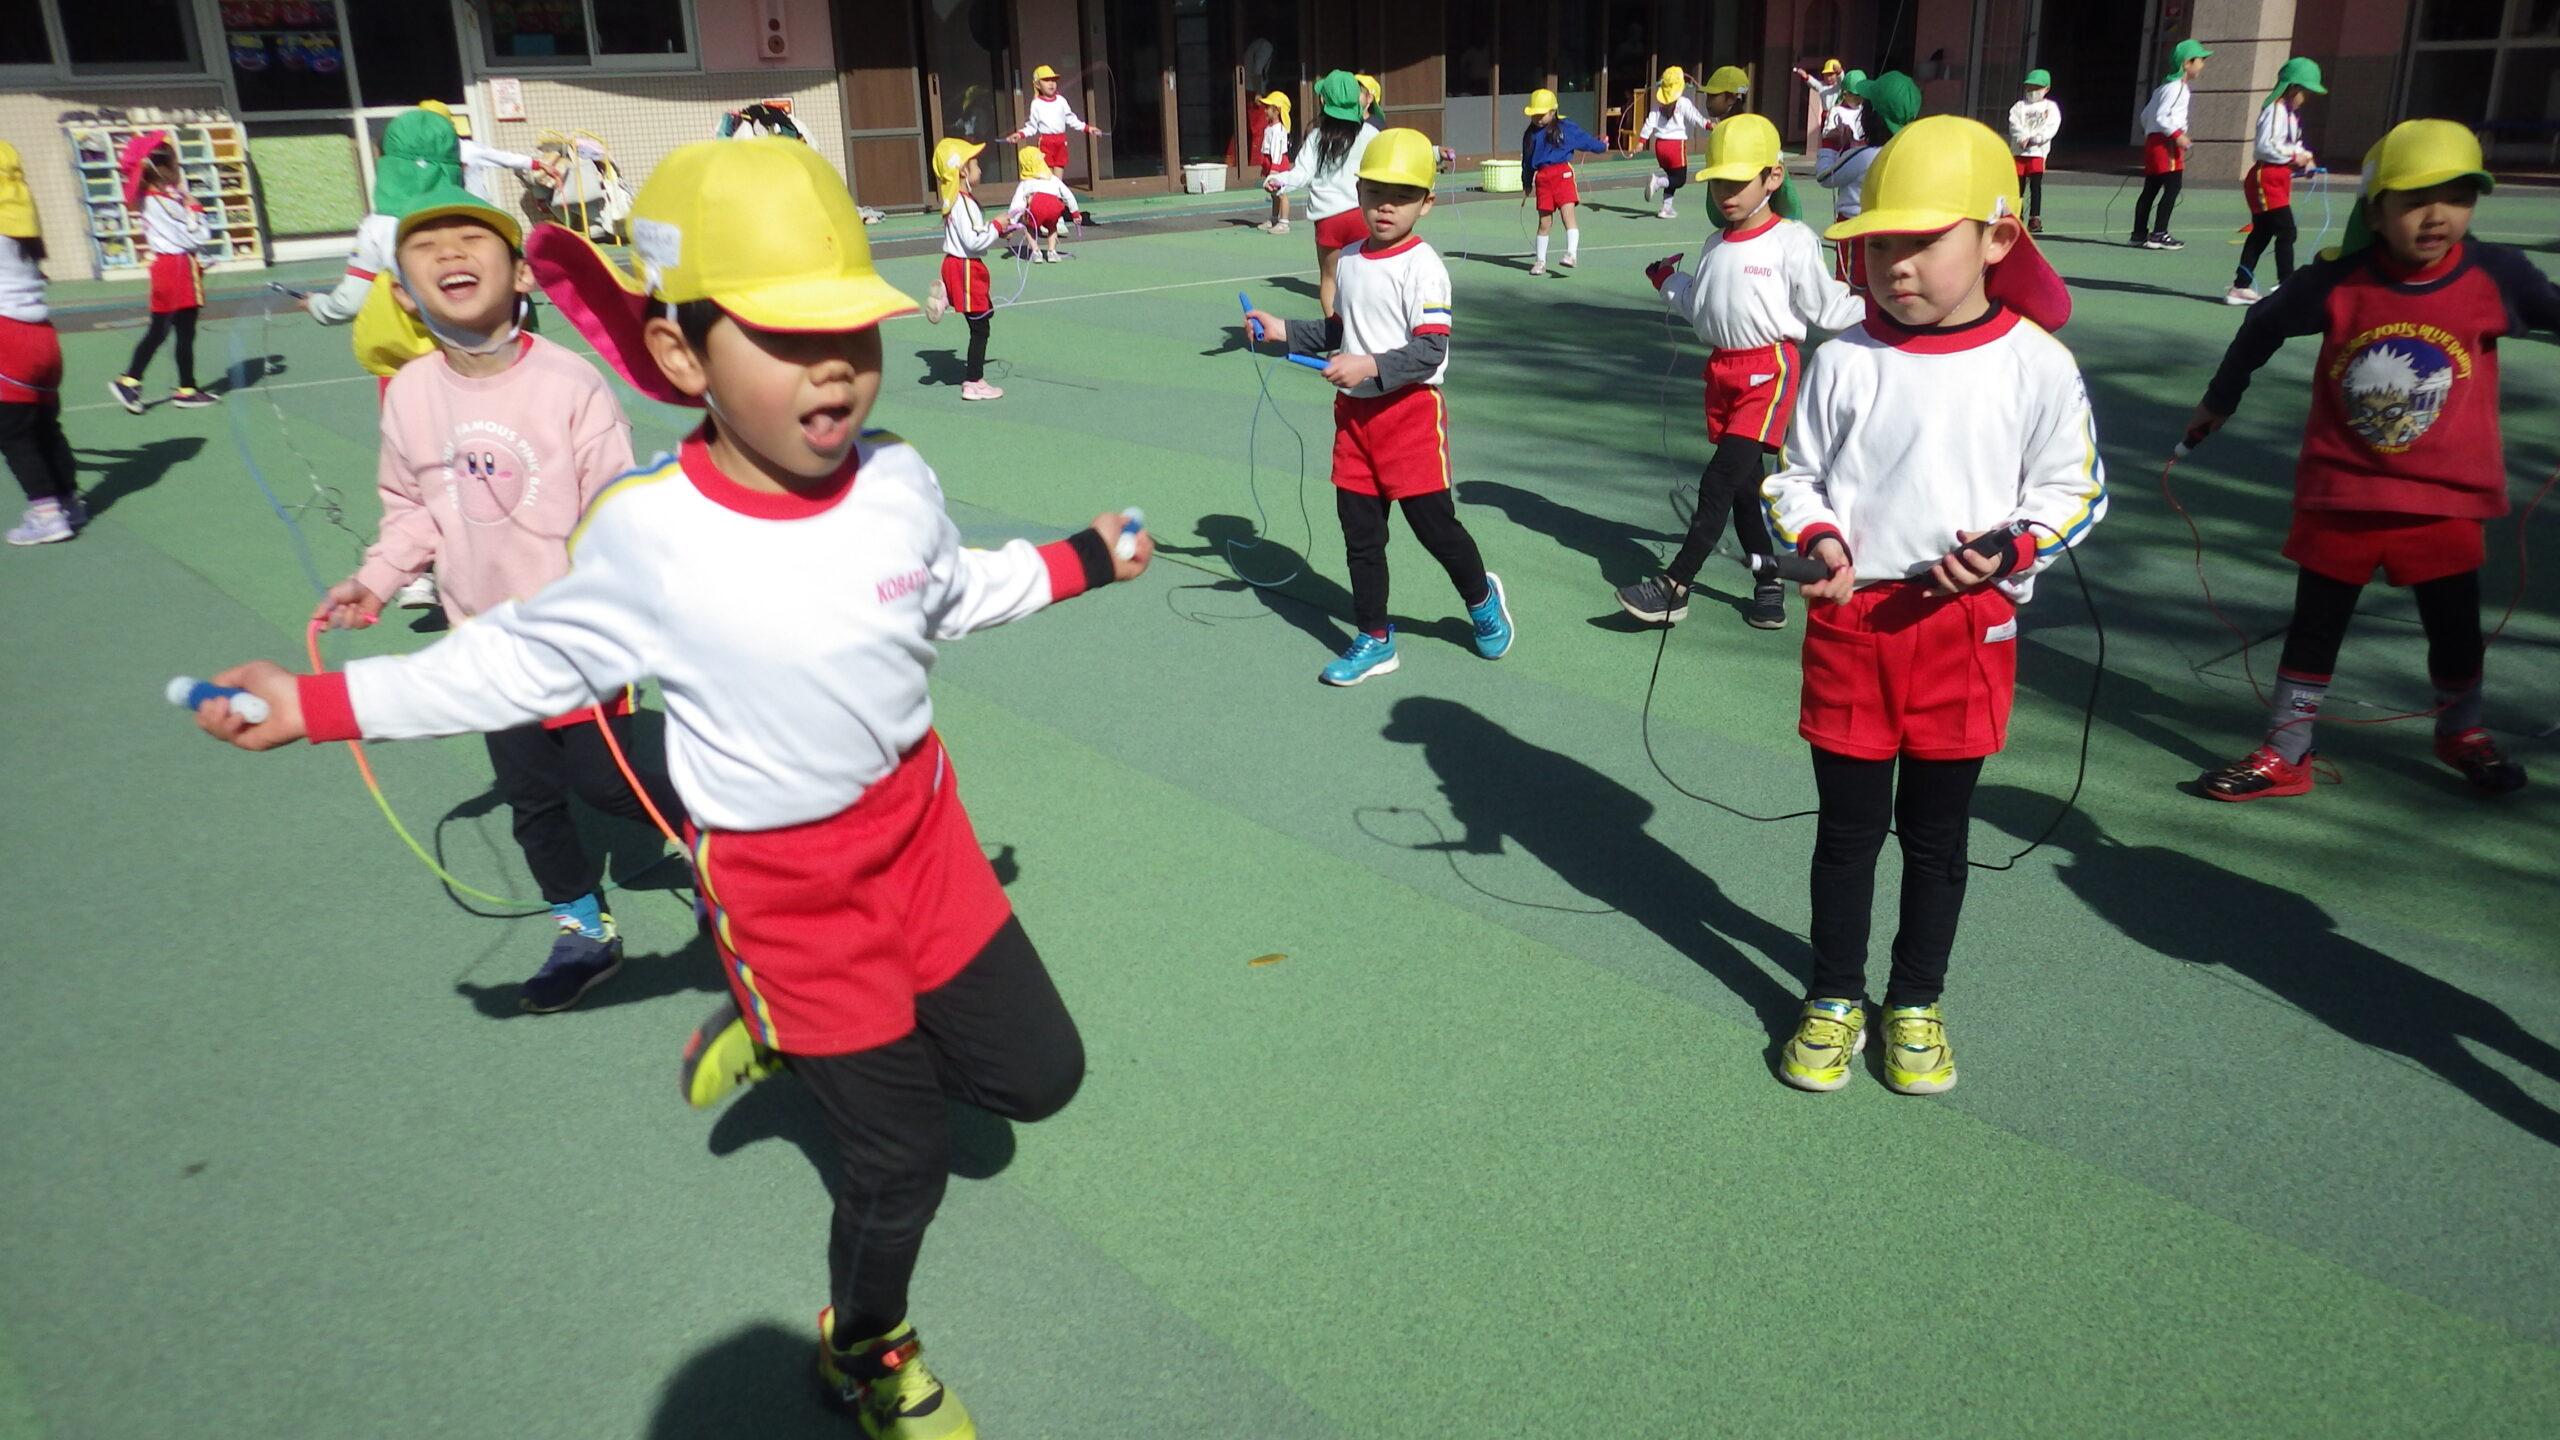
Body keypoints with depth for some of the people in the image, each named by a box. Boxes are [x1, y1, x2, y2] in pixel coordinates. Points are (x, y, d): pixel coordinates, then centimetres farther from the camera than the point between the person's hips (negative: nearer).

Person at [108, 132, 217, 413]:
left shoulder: (147, 199, 8)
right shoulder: (169, 201, -18)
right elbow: (198, 237, -16)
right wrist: (195, 208, -6)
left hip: (163, 264, 8)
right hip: (179, 268, -8)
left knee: (158, 331, 13)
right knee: (185, 332, 1)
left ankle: (129, 380, 9)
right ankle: (187, 390, 8)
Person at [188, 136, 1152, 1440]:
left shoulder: (898, 481, -10)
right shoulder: (646, 532, -21)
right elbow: (529, 659, -5)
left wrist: (1082, 561, 13)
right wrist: (317, 704, -5)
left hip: (920, 830, 5)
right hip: (780, 887, -4)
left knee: (1038, 1076, 14)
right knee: (900, 1166, 5)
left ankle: (783, 1036, 33)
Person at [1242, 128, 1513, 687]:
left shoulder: (1422, 266, -13)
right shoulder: (1349, 259, 9)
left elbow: (1430, 351, -19)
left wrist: (1371, 366, -29)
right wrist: (1281, 330, 12)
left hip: (1411, 410, -7)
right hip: (1355, 411, 7)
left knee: (1433, 520, 1)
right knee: (1359, 529, 9)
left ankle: (1481, 599, 31)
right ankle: (1374, 640, 22)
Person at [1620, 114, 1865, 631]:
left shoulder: (1793, 241, -8)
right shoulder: (1716, 244, 13)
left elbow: (1825, 309, -5)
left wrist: (1878, 308, -13)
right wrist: (1669, 281, 16)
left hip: (1770, 369, -7)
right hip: (1722, 369, 7)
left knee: (1719, 482, -14)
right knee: (1744, 485, 11)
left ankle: (1673, 588, -15)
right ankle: (1770, 583, 24)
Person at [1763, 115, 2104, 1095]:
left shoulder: (2033, 362, -4)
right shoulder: (1845, 359, -1)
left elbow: (2074, 487, 4)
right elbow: (1797, 474, 7)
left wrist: (2011, 550, -14)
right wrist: (1817, 539, -13)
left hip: (1965, 624, 0)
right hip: (1850, 619, 1)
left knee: (1937, 832, 13)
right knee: (1847, 826, 11)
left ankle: (1916, 1002, 31)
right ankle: (1834, 998, 28)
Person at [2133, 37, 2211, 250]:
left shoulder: (2167, 85, 19)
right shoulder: (2177, 87, -11)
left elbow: (2146, 114, 21)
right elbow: (2161, 116, -20)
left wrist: (2148, 132, 25)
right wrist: (2177, 135, -20)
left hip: (2154, 139, 10)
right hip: (2165, 143, -10)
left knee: (2151, 189, 11)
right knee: (2173, 186, -10)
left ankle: (2139, 233, 13)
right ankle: (2159, 234, -11)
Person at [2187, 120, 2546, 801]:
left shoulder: (2497, 277, -10)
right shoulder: (2338, 281, -11)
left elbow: (2552, 310, 6)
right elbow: (2263, 326, 5)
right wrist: (2218, 402, 17)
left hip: (2446, 498, 1)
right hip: (2341, 493, -1)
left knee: (2457, 628, 13)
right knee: (2314, 626, 8)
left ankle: (2460, 731, 40)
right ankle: (2284, 754, 20)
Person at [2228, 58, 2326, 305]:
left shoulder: (2291, 112, 17)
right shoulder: (2276, 109, -14)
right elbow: (2265, 146, -23)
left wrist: (2304, 158, 5)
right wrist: (2295, 156, -16)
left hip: (2279, 178, 11)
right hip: (2266, 177, -11)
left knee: (2262, 233, 12)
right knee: (2286, 231, -10)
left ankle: (2241, 287, 16)